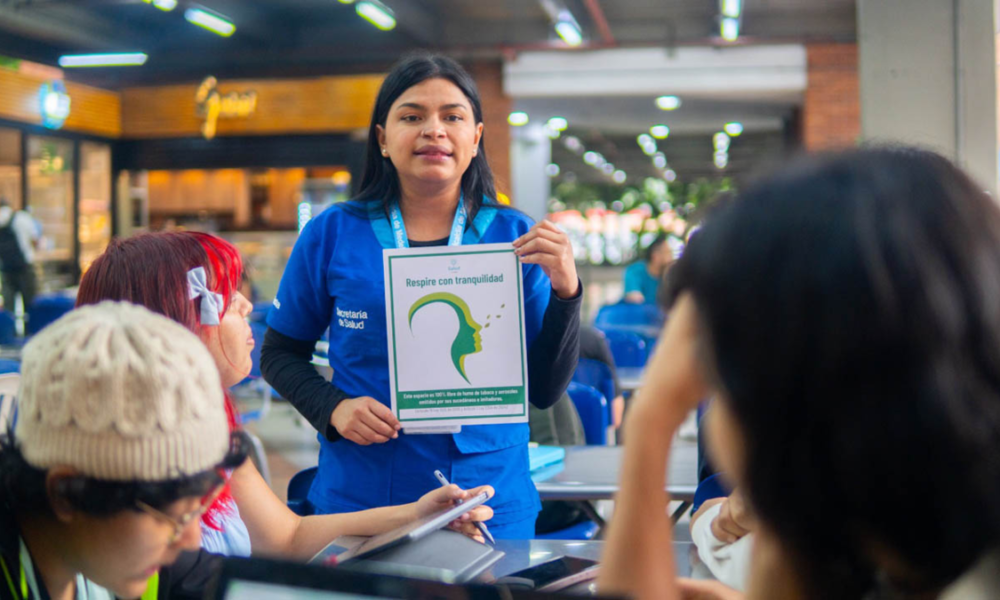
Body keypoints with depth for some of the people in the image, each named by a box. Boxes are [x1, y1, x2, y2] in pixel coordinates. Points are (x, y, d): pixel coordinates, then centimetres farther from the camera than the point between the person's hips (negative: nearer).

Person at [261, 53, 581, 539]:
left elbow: (545, 391, 0)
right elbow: (279, 354, 8)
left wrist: (564, 292, -14)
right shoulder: (332, 234, -2)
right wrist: (332, 409, -11)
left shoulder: (515, 239, 0)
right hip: (359, 501, 0)